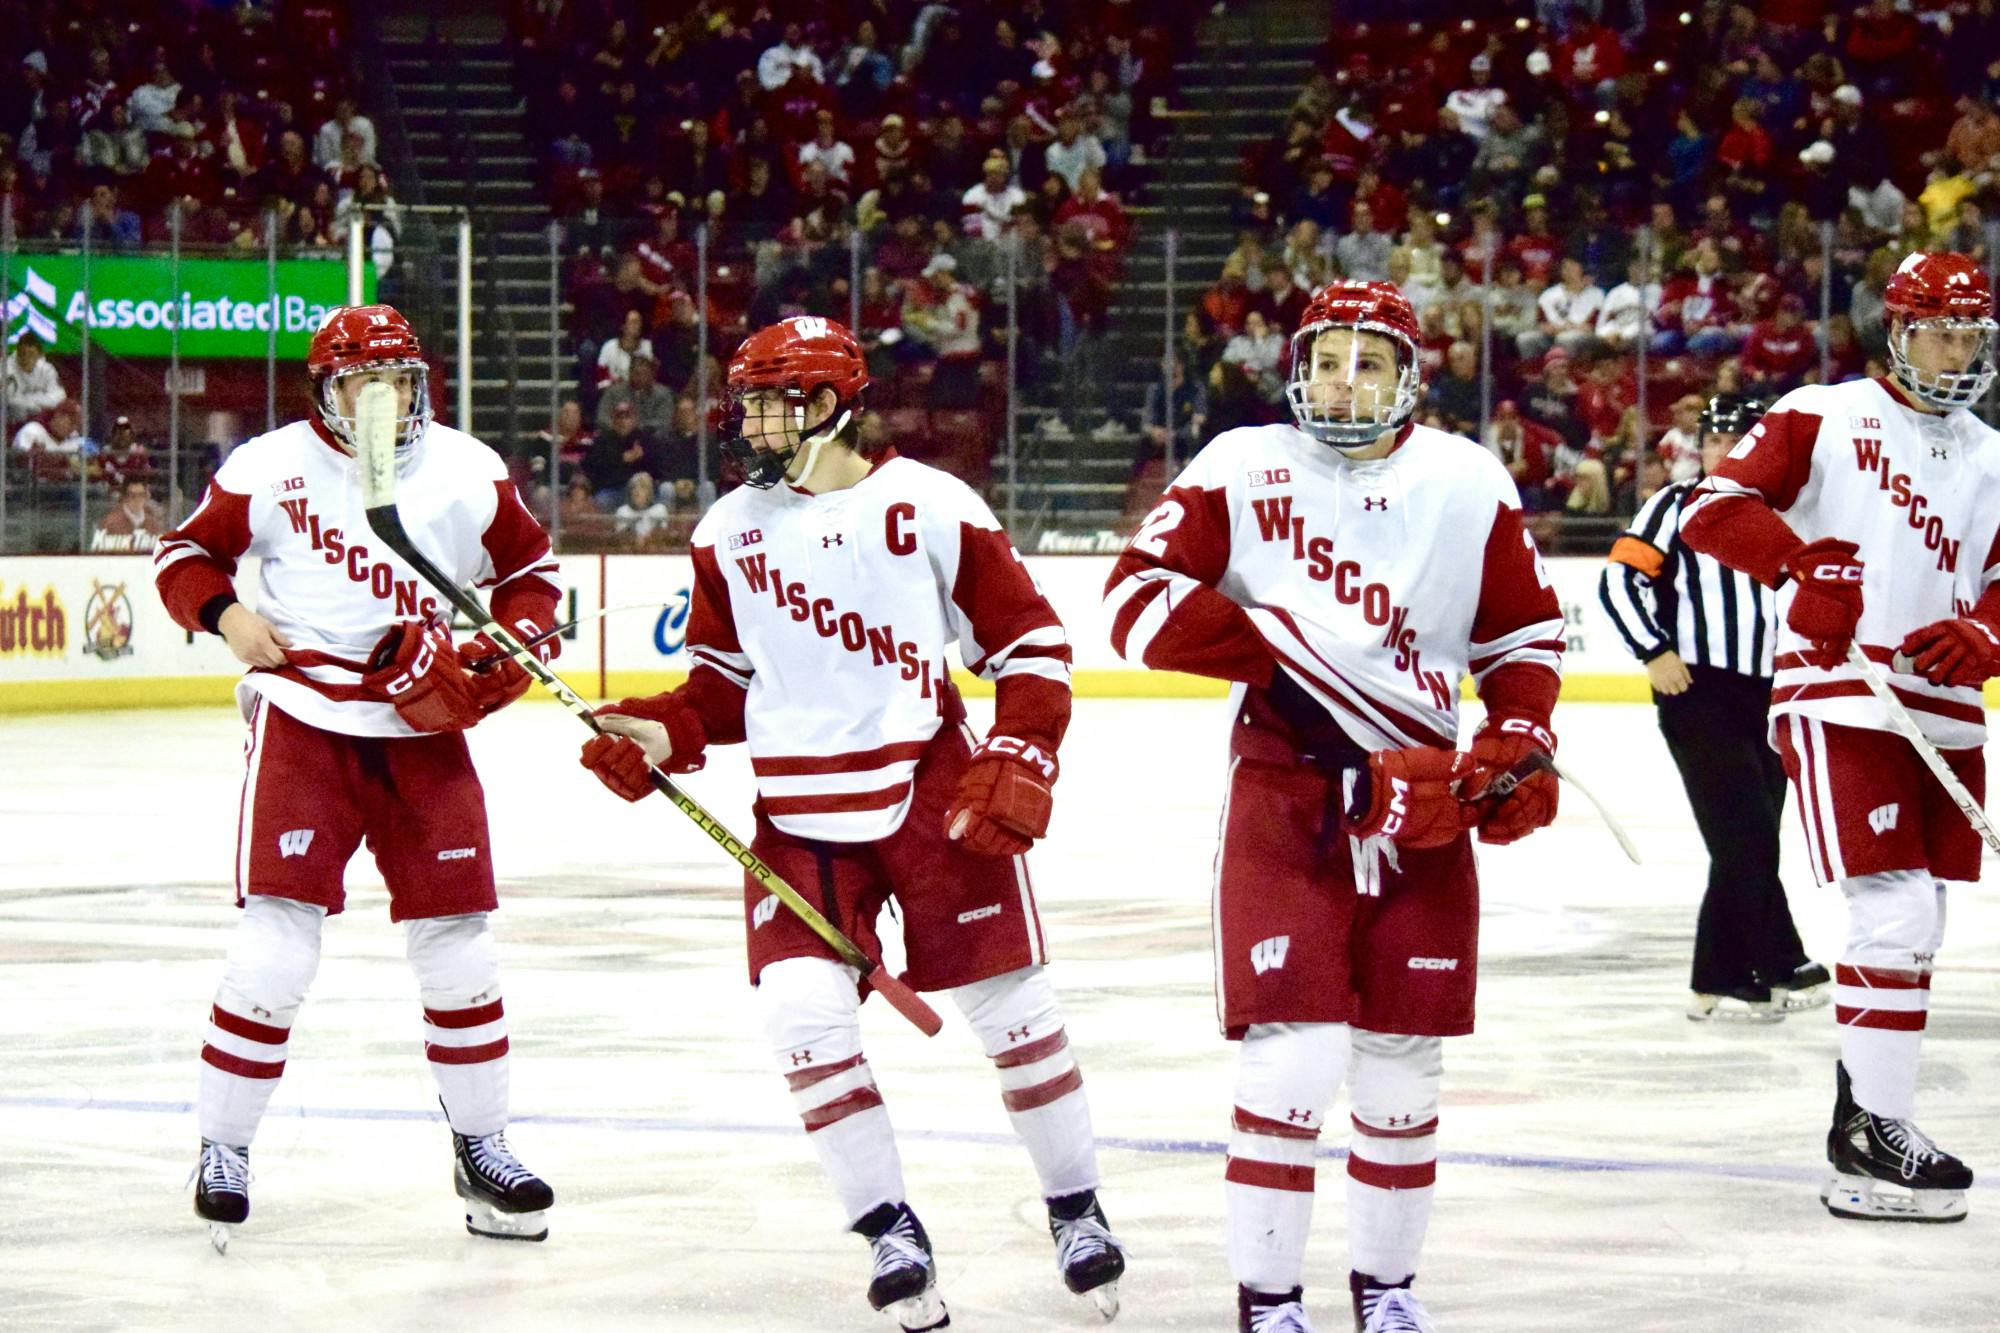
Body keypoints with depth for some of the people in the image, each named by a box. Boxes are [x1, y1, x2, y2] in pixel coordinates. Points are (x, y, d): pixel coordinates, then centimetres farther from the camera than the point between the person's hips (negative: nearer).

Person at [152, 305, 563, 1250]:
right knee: (276, 941, -11)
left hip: (423, 732, 3)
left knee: (456, 944, 6)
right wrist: (224, 614, -12)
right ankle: (222, 1152, 2)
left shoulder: (467, 473, 3)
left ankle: (482, 1150, 20)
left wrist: (511, 646, -4)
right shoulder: (271, 468, -3)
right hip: (303, 720, -3)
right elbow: (184, 553, 8)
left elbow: (530, 570, 14)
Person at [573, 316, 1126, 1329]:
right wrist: (661, 735, -3)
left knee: (1009, 1004, 2)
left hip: (934, 791, -3)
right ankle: (891, 1233, 3)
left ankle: (1075, 1208, 23)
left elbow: (1031, 644, -4)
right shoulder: (729, 530, 4)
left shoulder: (931, 507, -9)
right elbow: (726, 676, 14)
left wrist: (1016, 769, -13)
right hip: (801, 810, 3)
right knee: (802, 1010, -11)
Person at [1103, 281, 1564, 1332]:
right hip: (1281, 793, -3)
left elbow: (1525, 634, 12)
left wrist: (1521, 743, -3)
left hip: (1420, 798, 3)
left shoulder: (1468, 484, 5)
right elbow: (1137, 598, -6)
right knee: (1293, 1055, -11)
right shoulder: (1241, 470, -2)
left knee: (1402, 1065, 9)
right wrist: (1269, 646, -17)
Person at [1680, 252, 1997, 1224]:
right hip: (1837, 697, -7)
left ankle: (1863, 1094, 25)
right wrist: (1804, 561, -25)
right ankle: (1872, 1135, -11)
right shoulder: (1824, 418, -1)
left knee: (1916, 926, 11)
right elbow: (1717, 506, -8)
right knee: (1896, 914, -15)